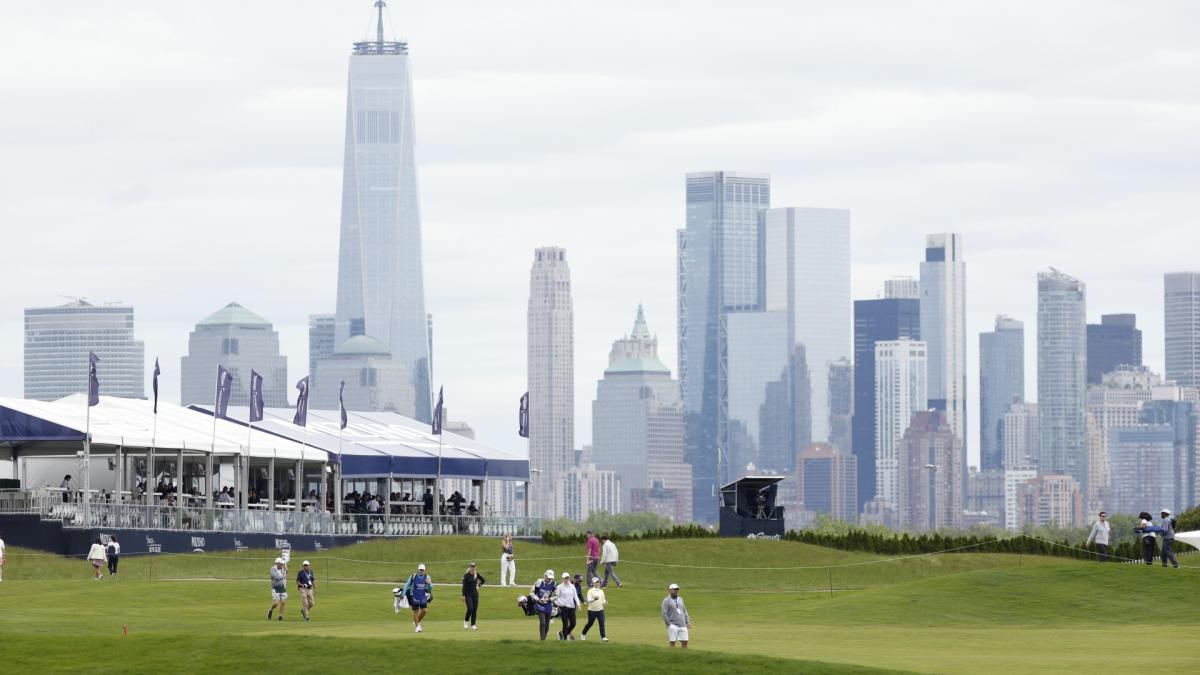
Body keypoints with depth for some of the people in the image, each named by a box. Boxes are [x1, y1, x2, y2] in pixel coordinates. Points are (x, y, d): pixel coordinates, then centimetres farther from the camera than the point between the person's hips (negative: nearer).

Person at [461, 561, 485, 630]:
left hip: (475, 594, 4)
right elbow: (464, 586, -10)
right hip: (468, 594, -4)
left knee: (475, 609, 1)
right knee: (470, 608, -16)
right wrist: (463, 596, -14)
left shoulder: (476, 574, 4)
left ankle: (473, 625, 6)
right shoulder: (466, 576, -9)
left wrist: (478, 585, 6)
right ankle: (466, 621, 8)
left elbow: (483, 580, 19)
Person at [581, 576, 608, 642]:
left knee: (602, 623, -9)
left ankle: (603, 637, -11)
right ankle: (583, 635, 32)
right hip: (592, 610, -4)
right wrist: (594, 599, -38)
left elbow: (603, 602, 14)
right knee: (590, 623, 9)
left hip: (600, 610, 4)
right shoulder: (590, 591, -7)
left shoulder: (601, 591, 10)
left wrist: (605, 601, -9)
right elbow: (589, 600, -19)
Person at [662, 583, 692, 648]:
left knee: (685, 642, 2)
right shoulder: (666, 601, -3)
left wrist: (688, 622, 12)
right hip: (673, 626, -6)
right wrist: (669, 624, -14)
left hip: (682, 625, 6)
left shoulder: (680, 599, 17)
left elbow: (684, 611, 22)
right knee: (672, 642, -9)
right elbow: (664, 614, -8)